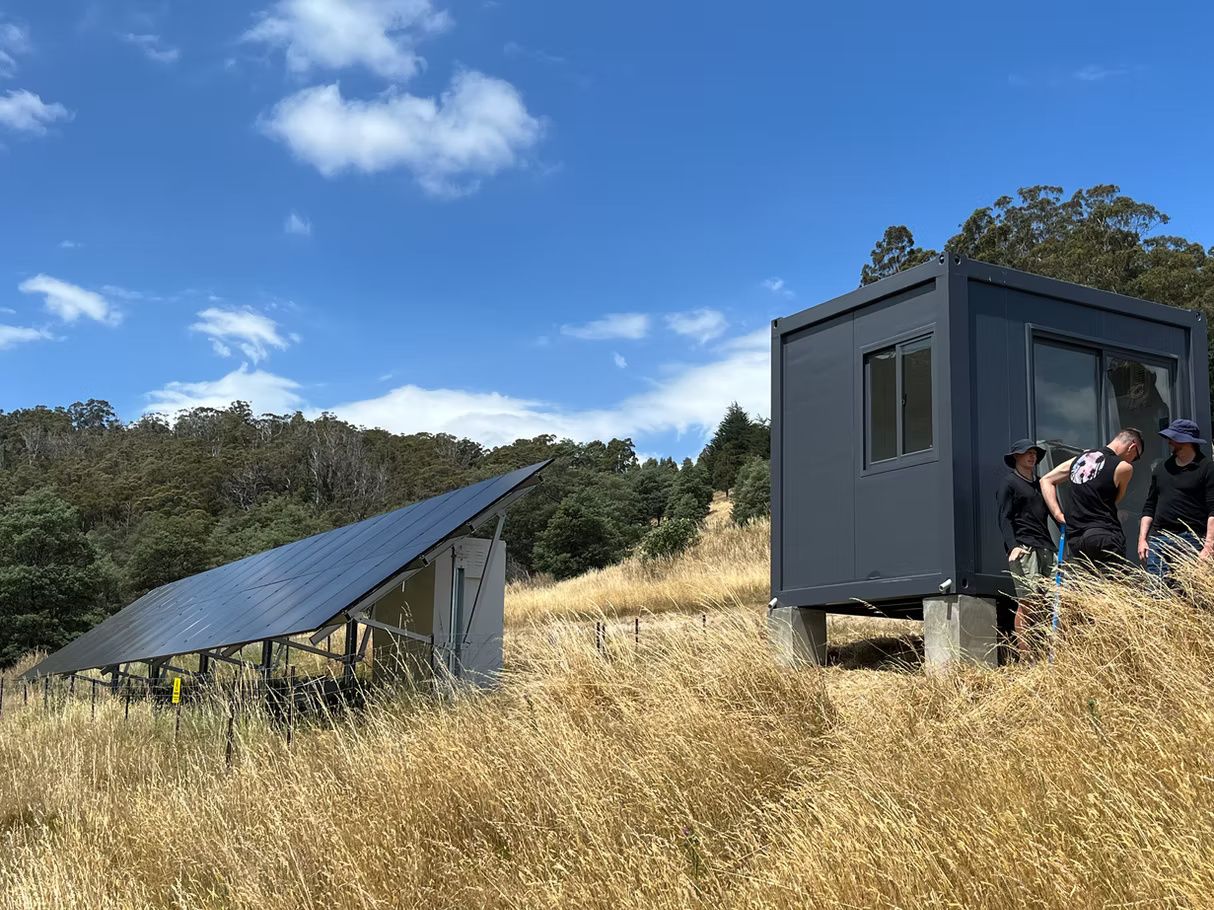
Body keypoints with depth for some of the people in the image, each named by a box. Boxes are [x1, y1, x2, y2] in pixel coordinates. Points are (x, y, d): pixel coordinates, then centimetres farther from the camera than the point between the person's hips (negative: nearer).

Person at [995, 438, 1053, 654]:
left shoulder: (1040, 485, 26)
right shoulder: (1009, 483, 6)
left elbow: (1052, 513, 25)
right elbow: (1004, 518, -3)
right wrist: (1012, 546, -16)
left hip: (1045, 547, 7)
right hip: (1023, 548, -7)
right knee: (1028, 600, -14)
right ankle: (1025, 656, -14)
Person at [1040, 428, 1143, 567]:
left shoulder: (1080, 458, 14)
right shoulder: (1124, 467, -4)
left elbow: (1046, 480, 17)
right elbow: (1116, 499, 9)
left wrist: (1058, 514, 10)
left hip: (1074, 539, 6)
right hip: (1104, 538, -6)